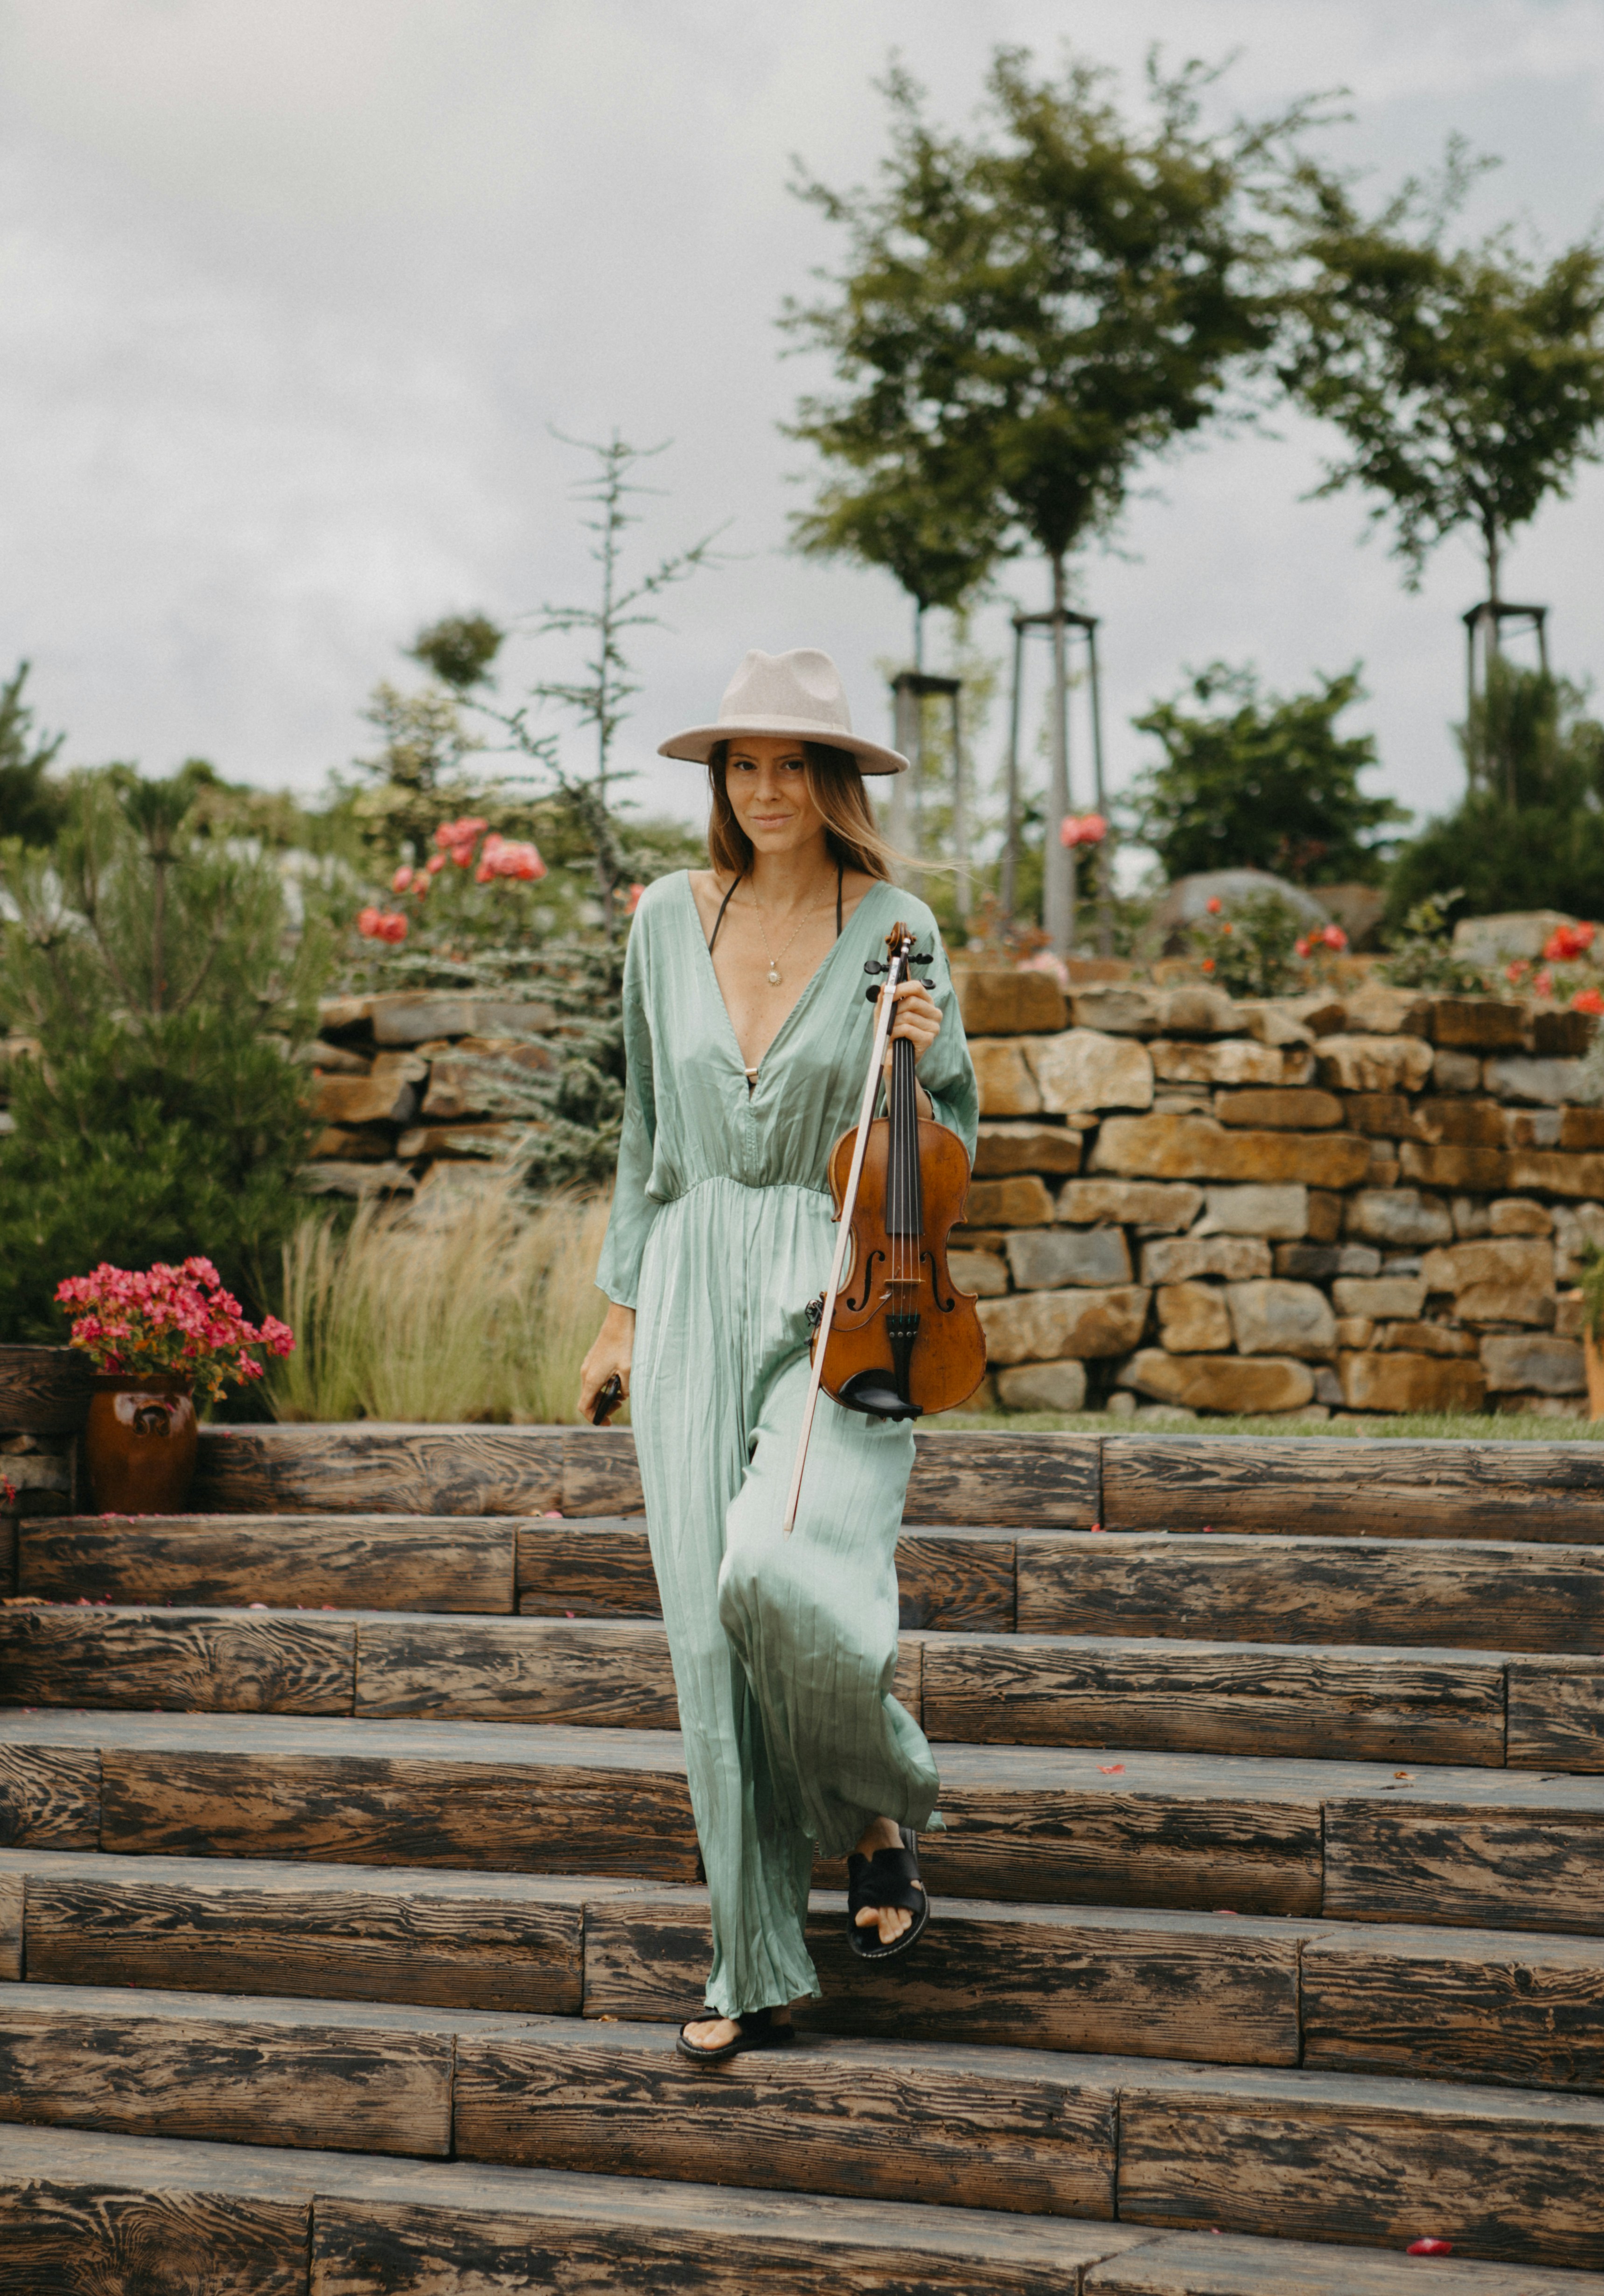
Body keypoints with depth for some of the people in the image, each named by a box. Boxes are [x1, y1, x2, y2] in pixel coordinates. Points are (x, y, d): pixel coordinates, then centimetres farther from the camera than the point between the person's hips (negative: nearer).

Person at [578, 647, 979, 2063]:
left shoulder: (894, 928, 0)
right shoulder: (670, 921, 9)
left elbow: (952, 1151, 5)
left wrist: (917, 1062, -14)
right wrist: (626, 1305, 17)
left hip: (842, 1296, -3)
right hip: (698, 1292, 4)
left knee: (778, 1567, -26)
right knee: (710, 1628, 0)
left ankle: (886, 1812, 4)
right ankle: (758, 1968, 9)